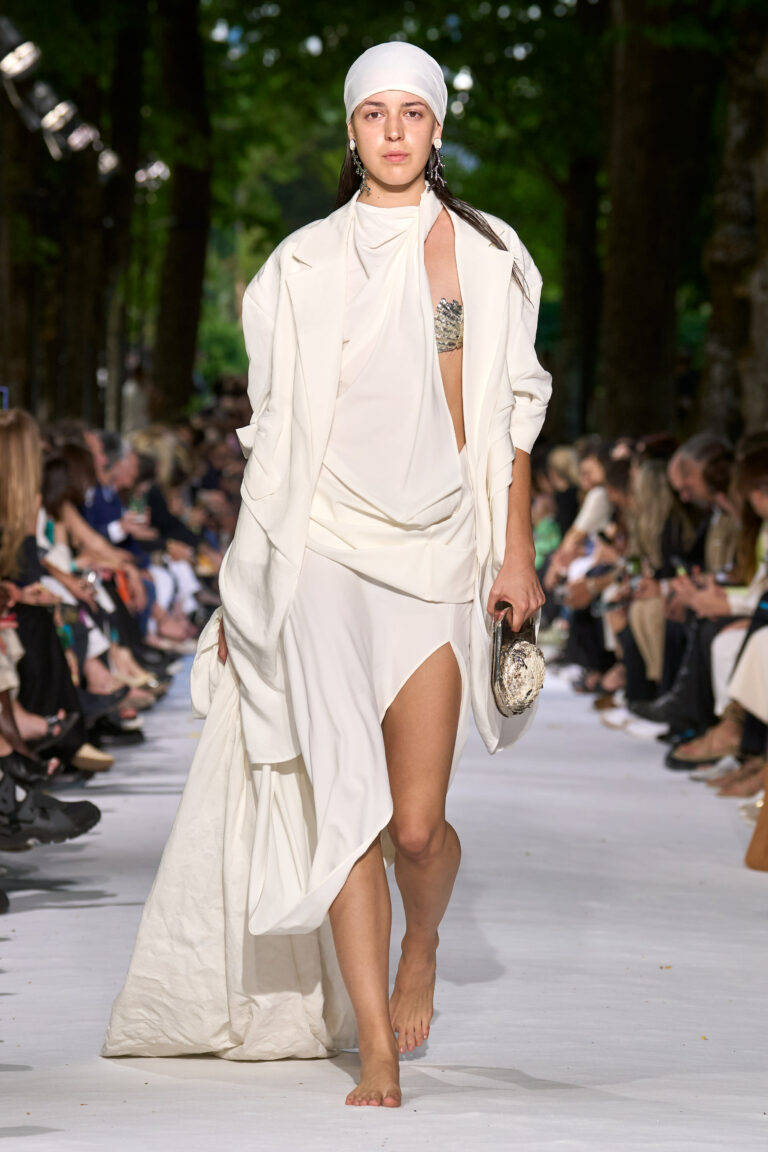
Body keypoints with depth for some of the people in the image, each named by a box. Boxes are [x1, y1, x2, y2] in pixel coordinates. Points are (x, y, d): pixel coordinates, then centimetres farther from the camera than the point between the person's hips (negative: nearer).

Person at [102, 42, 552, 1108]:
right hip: (325, 549, 0)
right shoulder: (306, 263, 8)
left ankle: (421, 946, 30)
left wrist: (517, 552, 2)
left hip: (439, 551, 0)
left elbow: (509, 414, 9)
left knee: (417, 825, -5)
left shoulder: (483, 253, 7)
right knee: (348, 807, -9)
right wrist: (248, 573, 11)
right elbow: (276, 432, 11)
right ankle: (378, 1052, -2)